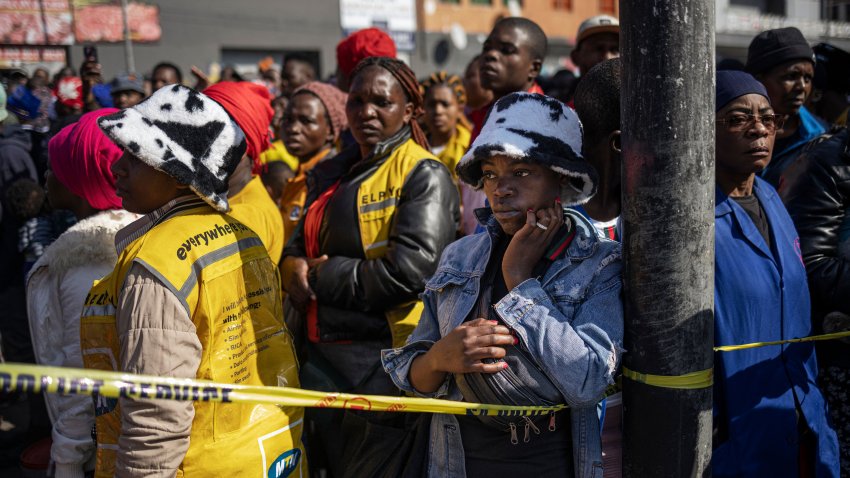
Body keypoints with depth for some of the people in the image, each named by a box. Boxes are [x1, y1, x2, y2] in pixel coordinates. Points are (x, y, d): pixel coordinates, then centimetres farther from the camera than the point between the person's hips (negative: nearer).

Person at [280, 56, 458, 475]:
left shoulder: (423, 175, -11)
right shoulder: (329, 173, 12)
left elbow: (408, 271, -22)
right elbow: (299, 244, 18)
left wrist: (321, 276, -12)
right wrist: (293, 268, -6)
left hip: (383, 358, -7)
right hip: (320, 353, 7)